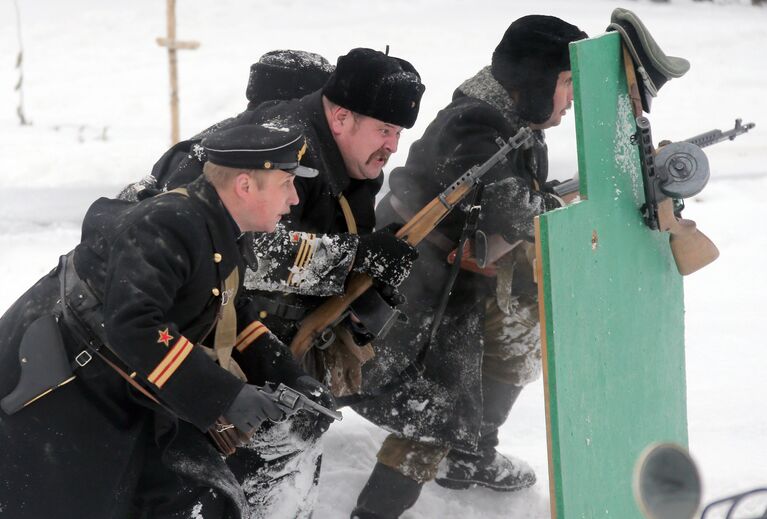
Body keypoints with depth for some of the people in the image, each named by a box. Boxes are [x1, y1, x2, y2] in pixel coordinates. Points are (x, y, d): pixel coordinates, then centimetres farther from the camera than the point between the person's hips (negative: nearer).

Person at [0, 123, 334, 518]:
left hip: (122, 392, 9)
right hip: (48, 382, -9)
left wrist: (289, 378, 7)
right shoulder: (166, 227, -25)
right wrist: (224, 396, -32)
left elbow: (229, 322, 20)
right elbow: (133, 327, -35)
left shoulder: (220, 239, 6)